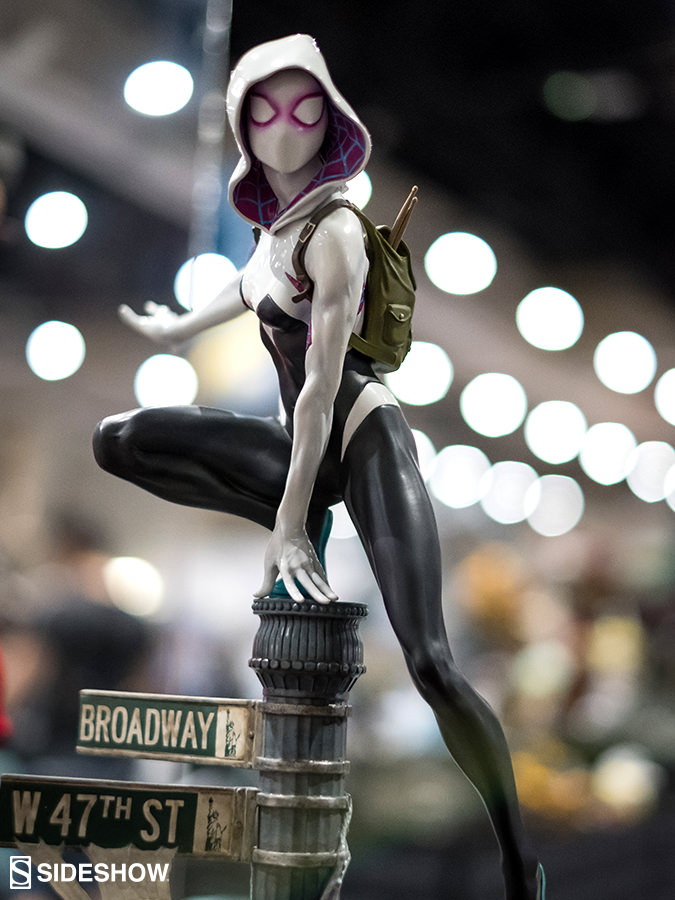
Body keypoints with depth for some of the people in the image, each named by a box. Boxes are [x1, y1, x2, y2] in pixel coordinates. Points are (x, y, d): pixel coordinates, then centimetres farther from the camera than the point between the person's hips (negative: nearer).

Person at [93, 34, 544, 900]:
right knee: (118, 441, -4)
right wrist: (179, 326, 49)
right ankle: (303, 515, 2)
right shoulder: (277, 220, 7)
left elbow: (322, 386, -21)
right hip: (303, 444, 8)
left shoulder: (334, 230, -16)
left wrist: (290, 527, -22)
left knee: (430, 663, -23)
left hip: (366, 440, -8)